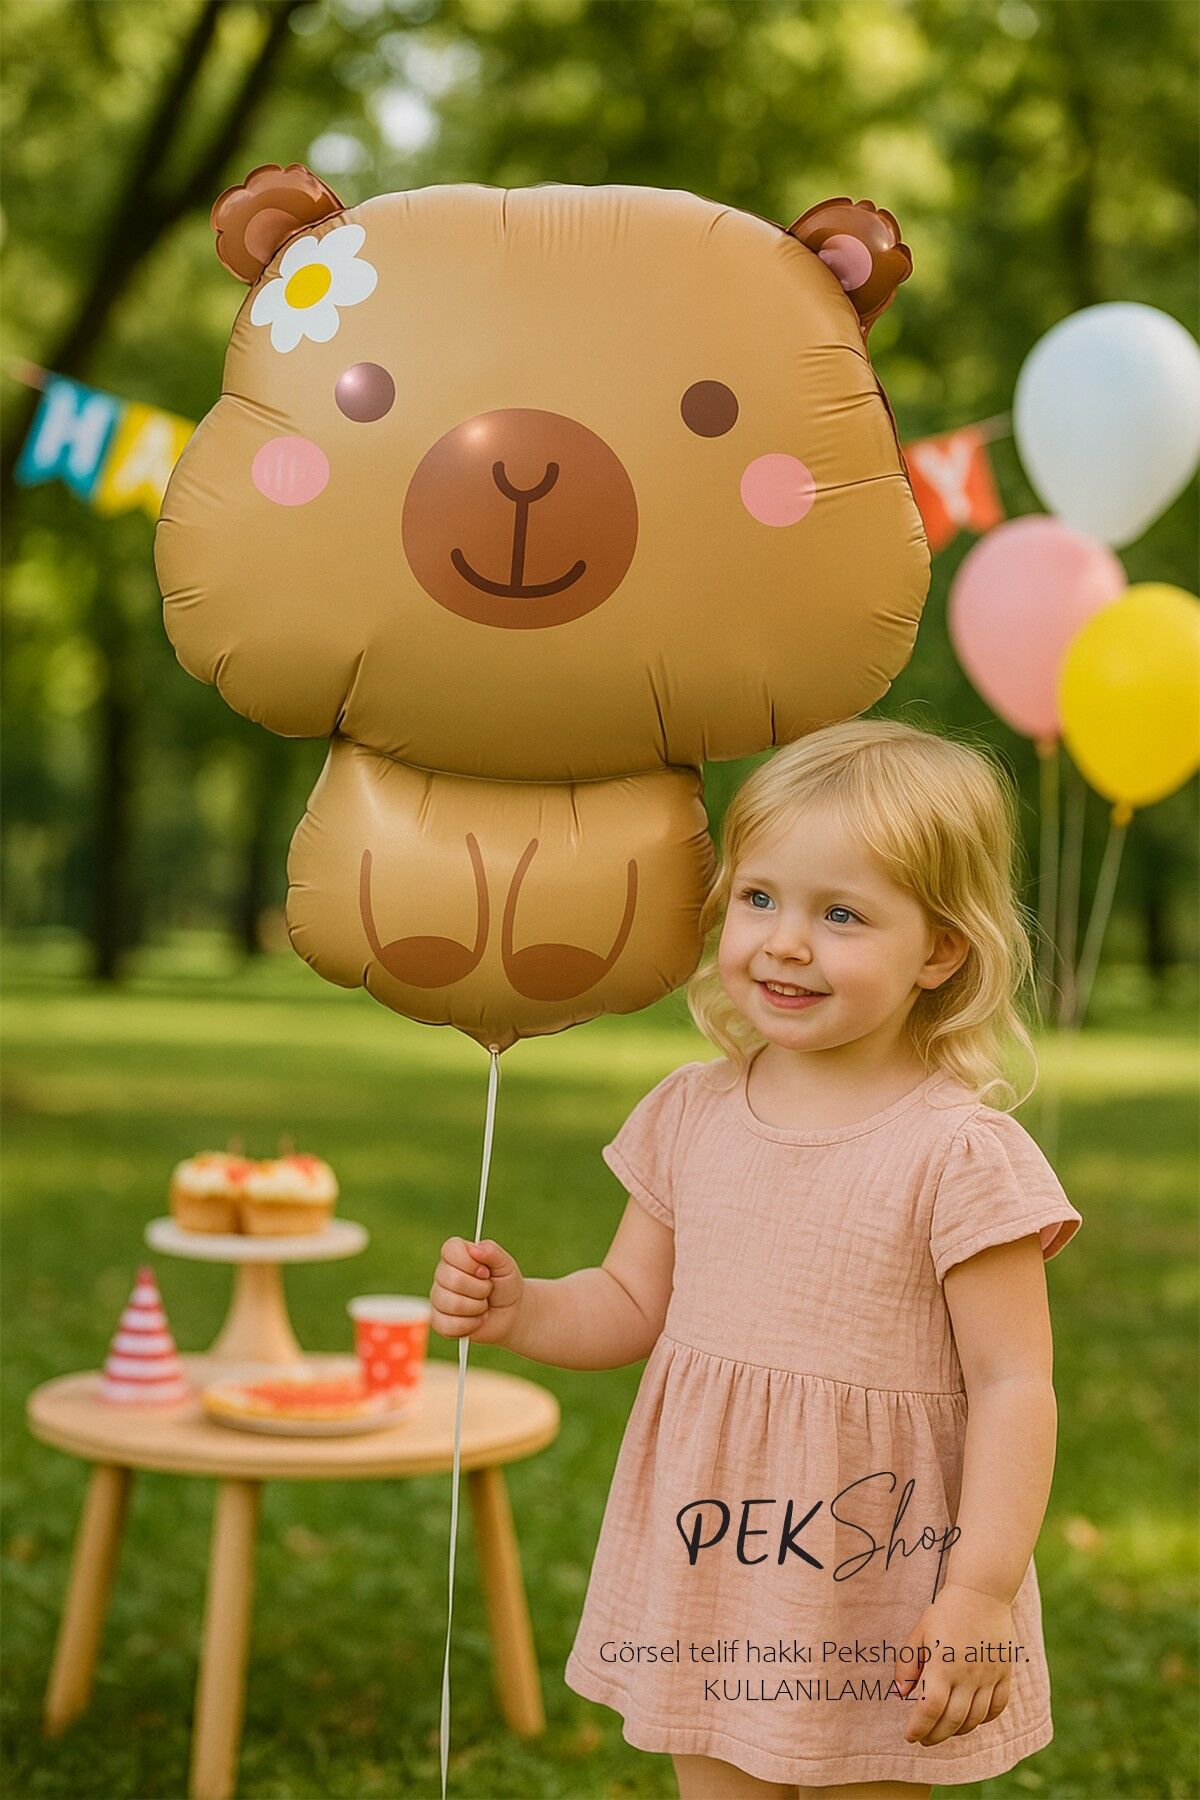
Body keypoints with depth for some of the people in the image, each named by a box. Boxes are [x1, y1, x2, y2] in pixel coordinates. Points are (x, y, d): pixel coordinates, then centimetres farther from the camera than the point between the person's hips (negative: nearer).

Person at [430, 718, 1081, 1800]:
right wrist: (518, 1312, -7)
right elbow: (635, 1305, 11)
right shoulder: (693, 1115, 1)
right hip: (705, 1585, 5)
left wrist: (981, 1593, -19)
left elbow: (1014, 1385, -14)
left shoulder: (961, 1153, -16)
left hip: (876, 1603, -5)